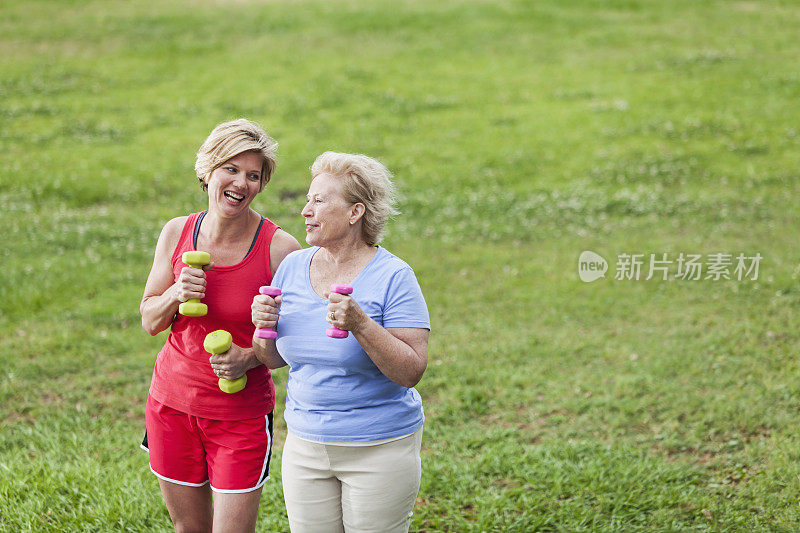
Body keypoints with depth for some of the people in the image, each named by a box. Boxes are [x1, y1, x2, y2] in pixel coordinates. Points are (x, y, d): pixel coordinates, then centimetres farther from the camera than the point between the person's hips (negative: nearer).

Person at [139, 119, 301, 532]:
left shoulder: (280, 248, -14)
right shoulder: (177, 233, -2)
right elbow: (150, 321, 6)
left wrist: (249, 358, -23)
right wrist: (177, 294, -15)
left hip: (241, 414, -3)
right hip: (171, 403, 4)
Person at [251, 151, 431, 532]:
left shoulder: (392, 277, -12)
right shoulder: (292, 267, 3)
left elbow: (411, 372, -17)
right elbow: (273, 359, 11)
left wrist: (360, 325, -29)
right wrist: (263, 326, -10)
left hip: (379, 448, -4)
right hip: (305, 446, 4)